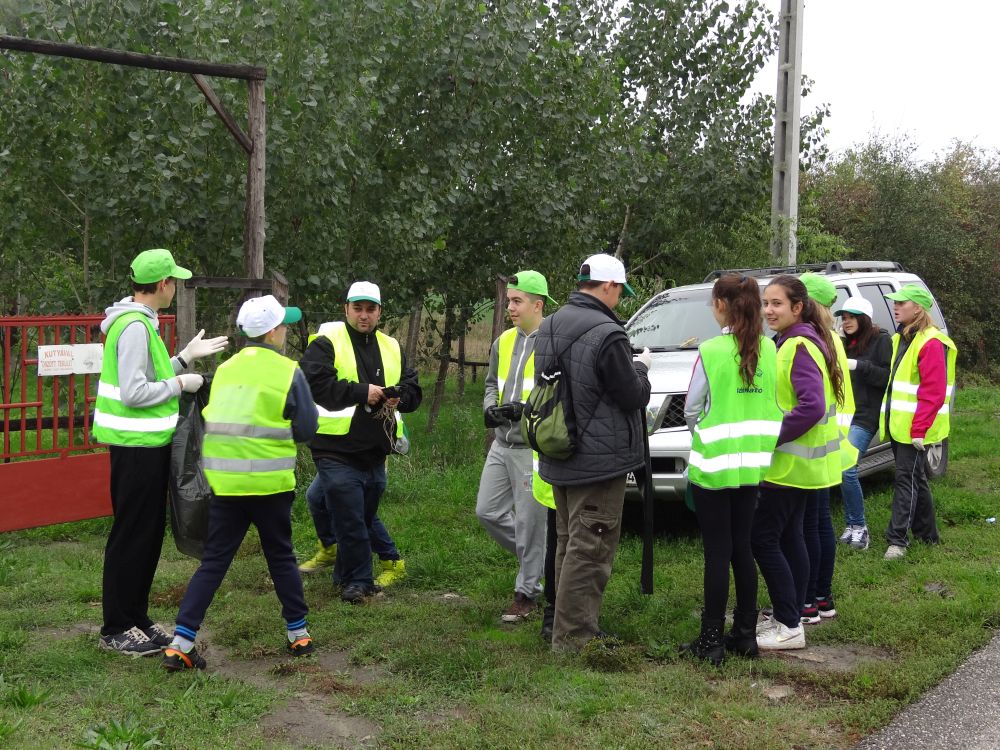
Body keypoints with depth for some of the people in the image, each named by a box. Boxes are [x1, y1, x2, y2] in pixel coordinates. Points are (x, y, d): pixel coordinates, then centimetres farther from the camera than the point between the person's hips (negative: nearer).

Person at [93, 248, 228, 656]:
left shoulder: (140, 322, 12)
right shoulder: (135, 326, -19)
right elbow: (134, 393, -24)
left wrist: (186, 357, 15)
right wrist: (180, 384, -13)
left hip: (147, 443, 10)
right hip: (136, 445, -10)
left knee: (150, 531, 15)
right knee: (132, 535, -2)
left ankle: (136, 618, 25)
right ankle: (116, 629, 7)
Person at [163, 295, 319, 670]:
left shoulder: (224, 369, 8)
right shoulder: (288, 373, -6)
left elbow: (212, 418, 14)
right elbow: (306, 429, -4)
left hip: (223, 482, 3)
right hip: (270, 484, -3)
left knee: (213, 562, 6)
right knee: (281, 558, 14)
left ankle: (181, 643, 0)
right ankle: (298, 633, 25)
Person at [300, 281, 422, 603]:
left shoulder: (391, 347, 14)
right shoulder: (327, 342, -5)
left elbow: (413, 390, 15)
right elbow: (315, 383, -19)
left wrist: (399, 397, -9)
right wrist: (362, 392, -18)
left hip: (375, 452, 6)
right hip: (337, 451, -6)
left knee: (364, 517, 15)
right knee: (351, 520, -8)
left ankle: (345, 576, 29)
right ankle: (359, 580, 2)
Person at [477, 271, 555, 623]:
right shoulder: (504, 341, 11)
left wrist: (527, 409, -23)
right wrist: (490, 407, 1)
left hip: (534, 449, -8)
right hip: (502, 444, 8)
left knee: (530, 522, 1)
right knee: (488, 512, 12)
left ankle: (527, 592, 15)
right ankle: (535, 555, 32)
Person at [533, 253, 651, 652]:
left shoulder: (548, 327, 8)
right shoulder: (607, 335, -20)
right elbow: (634, 396, -14)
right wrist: (640, 367, 7)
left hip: (558, 461, 9)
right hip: (598, 460, -9)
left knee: (569, 543, 18)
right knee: (589, 551, -3)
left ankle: (570, 628, 28)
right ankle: (573, 638, 0)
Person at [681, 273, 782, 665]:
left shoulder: (711, 351, -14)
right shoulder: (768, 349, 1)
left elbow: (692, 409, -5)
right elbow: (773, 403, 8)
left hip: (715, 464, -5)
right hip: (753, 463, 5)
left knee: (718, 552, 0)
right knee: (742, 547, 14)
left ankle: (711, 640, 6)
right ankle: (745, 633, 20)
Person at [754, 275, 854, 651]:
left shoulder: (800, 347, -18)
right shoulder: (793, 343, 12)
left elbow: (812, 406, -28)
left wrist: (771, 437, -21)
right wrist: (770, 434, 10)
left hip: (792, 464, -10)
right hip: (799, 462, 10)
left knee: (763, 538, -7)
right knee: (788, 538, 14)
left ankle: (789, 627, -2)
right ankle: (789, 617, 22)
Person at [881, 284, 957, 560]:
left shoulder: (930, 343, -15)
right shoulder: (900, 339, 15)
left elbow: (933, 392, -20)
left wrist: (919, 429, -22)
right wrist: (889, 419, 17)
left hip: (914, 428, -9)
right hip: (898, 424, 9)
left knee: (906, 479, -8)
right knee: (915, 478, 16)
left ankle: (897, 540, -6)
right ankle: (927, 533, 26)